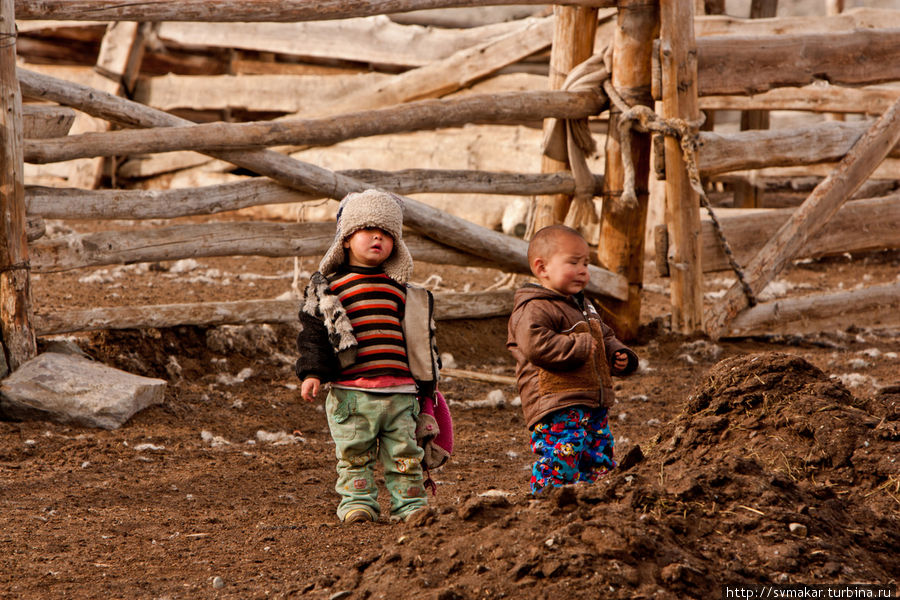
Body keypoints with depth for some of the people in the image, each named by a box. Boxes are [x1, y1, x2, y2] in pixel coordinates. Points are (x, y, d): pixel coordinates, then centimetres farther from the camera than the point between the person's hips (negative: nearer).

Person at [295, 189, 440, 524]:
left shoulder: (400, 289, 15)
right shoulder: (328, 286, 3)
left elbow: (418, 336, 22)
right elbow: (312, 331, 0)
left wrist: (425, 380, 23)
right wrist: (312, 372, -11)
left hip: (400, 389, 3)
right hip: (351, 389, -3)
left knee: (404, 451, 4)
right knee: (354, 452, 0)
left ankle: (410, 504, 11)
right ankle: (357, 501, 8)